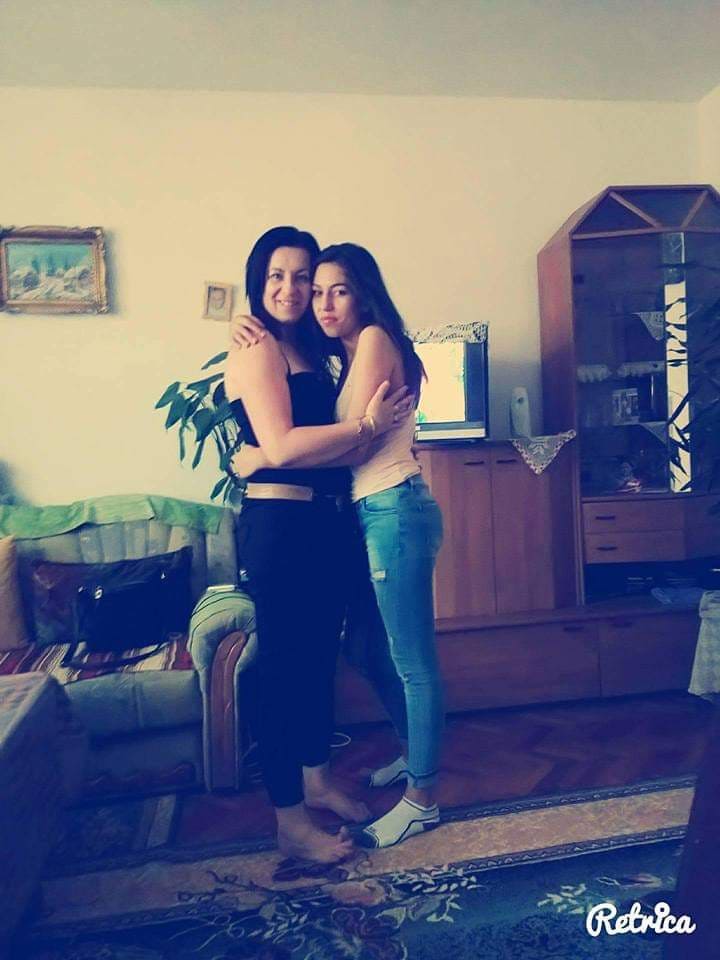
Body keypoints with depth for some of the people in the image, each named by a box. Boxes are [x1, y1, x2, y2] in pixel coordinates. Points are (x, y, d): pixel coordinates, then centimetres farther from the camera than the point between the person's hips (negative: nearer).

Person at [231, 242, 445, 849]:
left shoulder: (376, 339, -8)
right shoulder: (346, 353, 18)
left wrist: (261, 457, -11)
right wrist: (250, 334, 1)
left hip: (395, 511, -10)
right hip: (375, 514, 10)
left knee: (412, 661, 1)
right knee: (377, 652, 20)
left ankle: (423, 799, 15)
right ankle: (415, 752, 40)